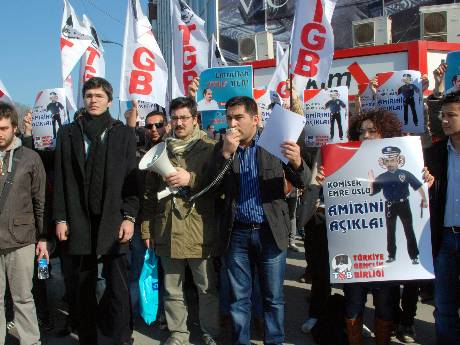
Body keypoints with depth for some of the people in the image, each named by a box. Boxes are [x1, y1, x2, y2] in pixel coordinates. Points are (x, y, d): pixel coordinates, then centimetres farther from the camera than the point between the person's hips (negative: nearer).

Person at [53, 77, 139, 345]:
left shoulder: (124, 134, 6)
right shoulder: (68, 133, 10)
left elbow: (132, 178, 1)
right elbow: (61, 179, 7)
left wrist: (129, 217, -7)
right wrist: (61, 218, 1)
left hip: (114, 220, -2)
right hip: (80, 221, 2)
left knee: (118, 285, -3)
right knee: (85, 285, 9)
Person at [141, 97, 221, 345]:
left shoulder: (209, 148, 1)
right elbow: (149, 192, 13)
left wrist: (191, 179, -20)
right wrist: (146, 229, 8)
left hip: (200, 230, -3)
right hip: (167, 230, 3)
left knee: (207, 288, 7)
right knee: (172, 288, 13)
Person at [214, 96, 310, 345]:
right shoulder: (222, 148, 2)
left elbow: (302, 183, -4)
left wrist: (297, 162, -27)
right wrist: (225, 153, -19)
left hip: (270, 232, -1)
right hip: (237, 233, 2)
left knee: (273, 298, 10)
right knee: (239, 298, 12)